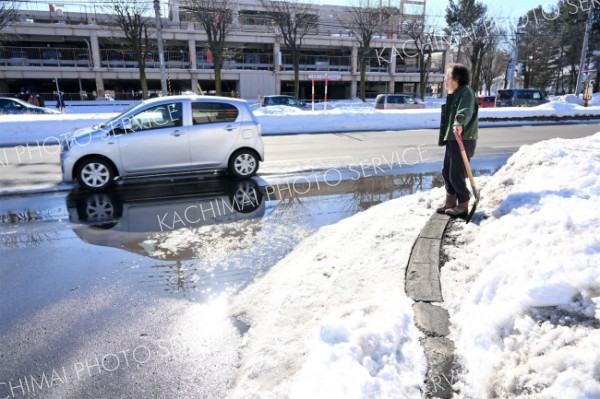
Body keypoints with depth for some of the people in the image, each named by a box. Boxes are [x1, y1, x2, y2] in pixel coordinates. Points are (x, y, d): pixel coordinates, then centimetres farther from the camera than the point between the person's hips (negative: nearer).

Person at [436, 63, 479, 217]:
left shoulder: (466, 92, -12)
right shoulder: (452, 95, 18)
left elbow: (465, 111, -32)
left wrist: (459, 124, -51)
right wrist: (444, 138, 29)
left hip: (464, 139, -10)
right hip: (452, 139, 10)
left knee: (456, 174, -7)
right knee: (446, 172, 14)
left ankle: (463, 205, 8)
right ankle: (450, 201, 28)